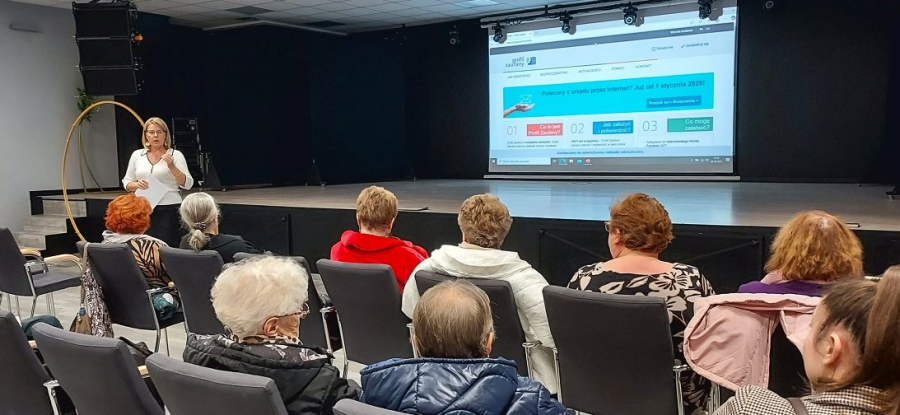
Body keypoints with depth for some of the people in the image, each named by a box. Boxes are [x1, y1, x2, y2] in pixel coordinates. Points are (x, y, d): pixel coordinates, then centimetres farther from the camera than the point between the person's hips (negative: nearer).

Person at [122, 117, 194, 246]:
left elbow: (187, 184, -3)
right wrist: (137, 185, -6)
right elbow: (126, 183, 16)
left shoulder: (175, 154, 3)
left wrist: (172, 166, -16)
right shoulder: (137, 155, 12)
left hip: (169, 209, -2)